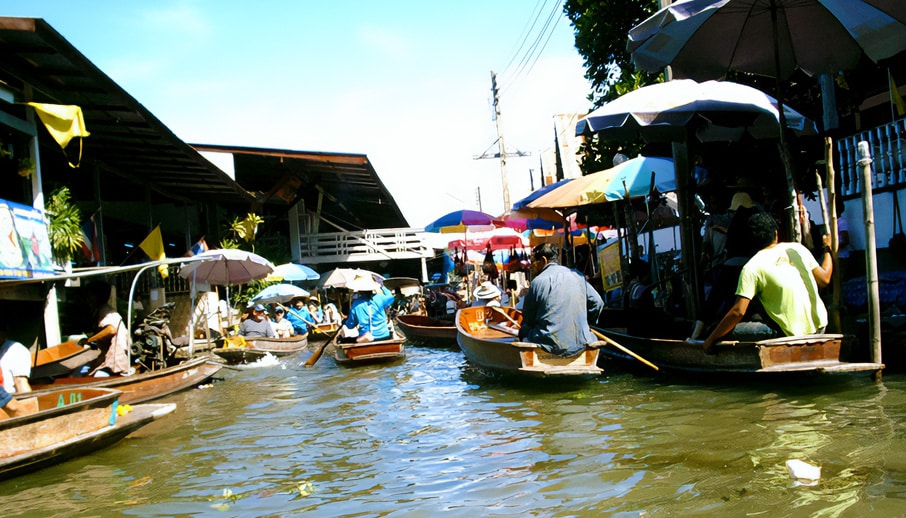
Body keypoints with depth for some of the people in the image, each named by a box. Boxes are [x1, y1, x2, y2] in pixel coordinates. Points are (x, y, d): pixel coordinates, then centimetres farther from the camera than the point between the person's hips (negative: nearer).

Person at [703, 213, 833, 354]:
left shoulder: (752, 267, -12)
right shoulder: (797, 248, -1)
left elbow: (738, 311, -18)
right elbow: (824, 279, 7)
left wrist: (711, 339, -11)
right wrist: (827, 248, 24)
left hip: (794, 334, -6)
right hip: (819, 326, 6)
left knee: (733, 330, 0)